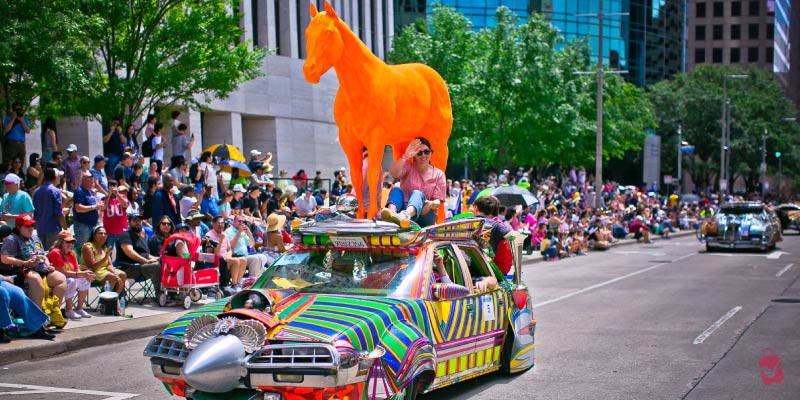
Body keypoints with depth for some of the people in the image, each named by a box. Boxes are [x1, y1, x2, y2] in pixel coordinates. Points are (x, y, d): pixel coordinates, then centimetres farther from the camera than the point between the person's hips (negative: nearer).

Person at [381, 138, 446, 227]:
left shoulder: (439, 174, 12)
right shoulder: (408, 167, 12)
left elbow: (437, 201, 2)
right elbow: (393, 173, -11)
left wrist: (431, 204, -24)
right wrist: (405, 156, -26)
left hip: (424, 214, -2)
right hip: (403, 209, 2)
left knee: (417, 194, -32)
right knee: (396, 190, -25)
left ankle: (405, 215, -69)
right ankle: (392, 213, -61)